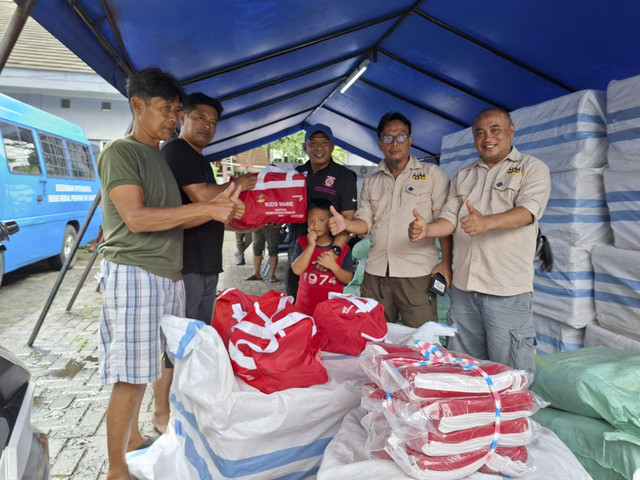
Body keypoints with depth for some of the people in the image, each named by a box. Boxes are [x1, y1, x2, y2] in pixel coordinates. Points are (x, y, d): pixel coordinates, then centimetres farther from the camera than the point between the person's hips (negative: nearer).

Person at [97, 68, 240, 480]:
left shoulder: (160, 156, 18)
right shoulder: (121, 152, -7)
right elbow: (136, 217, -19)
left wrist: (217, 205, -1)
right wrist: (206, 208, -19)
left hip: (168, 275, 8)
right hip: (134, 273, -8)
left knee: (142, 369, 16)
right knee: (131, 376, -4)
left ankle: (132, 439, 31)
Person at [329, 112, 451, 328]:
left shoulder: (432, 174, 3)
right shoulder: (372, 182, 16)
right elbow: (366, 222, 13)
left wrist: (446, 262, -8)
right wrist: (345, 224, -9)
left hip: (417, 273, -4)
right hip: (376, 273, 4)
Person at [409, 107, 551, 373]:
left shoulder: (532, 169, 4)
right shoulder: (463, 177, 19)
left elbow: (528, 210, -13)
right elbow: (450, 218, 11)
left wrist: (487, 221, -32)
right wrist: (426, 228, -11)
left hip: (507, 290, -5)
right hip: (463, 286, 5)